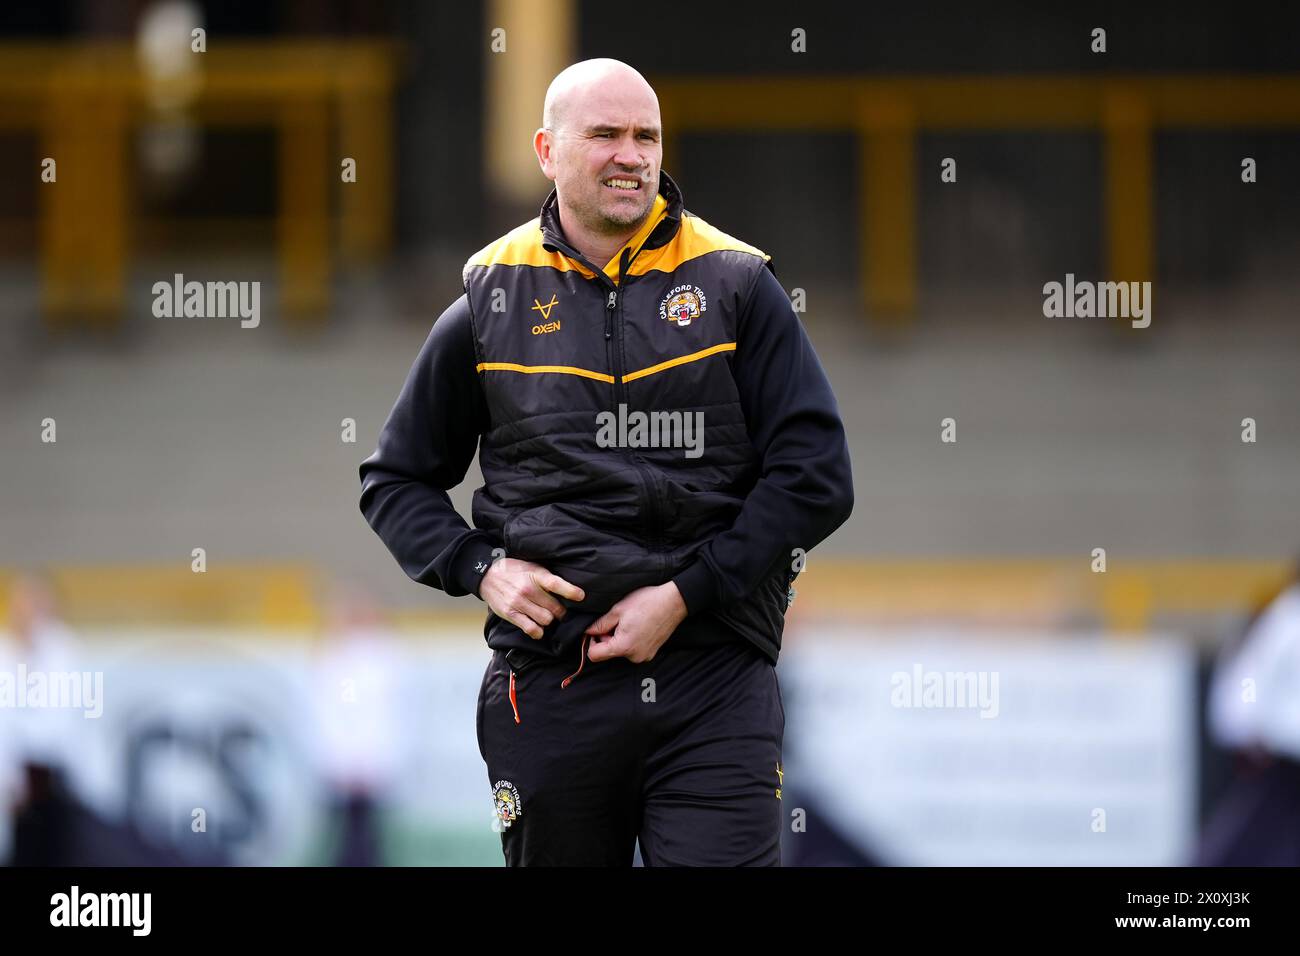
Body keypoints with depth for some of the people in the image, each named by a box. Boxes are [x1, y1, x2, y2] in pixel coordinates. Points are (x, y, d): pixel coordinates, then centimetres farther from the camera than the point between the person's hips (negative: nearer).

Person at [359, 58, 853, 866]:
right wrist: (480, 570, -1)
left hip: (716, 685, -2)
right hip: (550, 686, 2)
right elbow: (397, 479, 18)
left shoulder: (736, 286, 5)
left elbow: (817, 477, 0)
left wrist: (687, 595, -8)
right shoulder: (491, 301, 10)